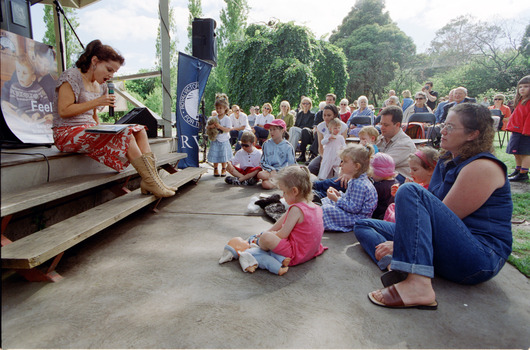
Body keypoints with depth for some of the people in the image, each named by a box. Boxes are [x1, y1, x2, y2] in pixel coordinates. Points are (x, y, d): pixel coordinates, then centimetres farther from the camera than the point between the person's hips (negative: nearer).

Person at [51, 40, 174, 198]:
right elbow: (63, 111, -14)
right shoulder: (71, 76, -5)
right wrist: (97, 102, -17)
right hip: (67, 134, -8)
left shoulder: (101, 86, 19)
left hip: (89, 130, 8)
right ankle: (150, 181, -29)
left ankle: (152, 177, -27)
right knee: (124, 134, -30)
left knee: (139, 130, -13)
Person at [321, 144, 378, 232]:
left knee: (326, 209, -21)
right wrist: (339, 194, 4)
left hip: (356, 218, -11)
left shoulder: (360, 185, -30)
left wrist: (337, 199, -25)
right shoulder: (356, 180, 4)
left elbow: (354, 208, -30)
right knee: (325, 200, 17)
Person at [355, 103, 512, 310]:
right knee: (364, 225, 7)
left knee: (411, 191, -30)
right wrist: (400, 242, 0)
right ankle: (398, 267, -20)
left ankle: (417, 284, -38)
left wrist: (399, 244, -15)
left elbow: (443, 218, -19)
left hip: (481, 258, -9)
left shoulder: (483, 167, -13)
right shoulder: (446, 162, 14)